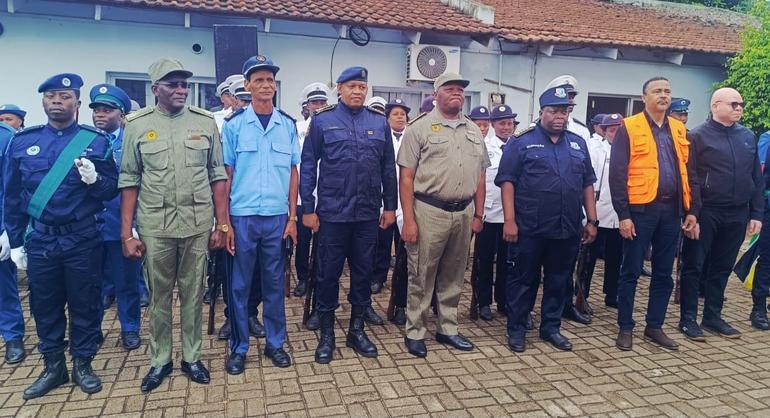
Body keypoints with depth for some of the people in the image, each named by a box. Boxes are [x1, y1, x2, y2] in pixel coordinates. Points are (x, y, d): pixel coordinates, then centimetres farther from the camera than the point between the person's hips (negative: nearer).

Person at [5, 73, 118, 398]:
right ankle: (53, 367, 28)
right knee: (44, 306, 11)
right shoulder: (22, 142, 5)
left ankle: (83, 365, 24)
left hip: (83, 241, -2)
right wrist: (15, 243, 7)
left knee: (84, 304, 7)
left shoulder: (97, 141, -1)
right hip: (40, 241, 2)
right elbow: (12, 197, 8)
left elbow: (112, 190, 1)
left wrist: (94, 180, -22)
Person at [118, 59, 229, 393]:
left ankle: (191, 357, 28)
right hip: (155, 227, 0)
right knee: (159, 296, 12)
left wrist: (222, 224, 1)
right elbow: (129, 182, 1)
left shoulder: (205, 122, 2)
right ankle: (159, 361, 29)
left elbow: (217, 176, 4)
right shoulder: (137, 125, 1)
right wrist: (126, 234, -2)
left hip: (198, 226, 0)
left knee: (193, 294, 11)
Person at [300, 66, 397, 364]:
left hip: (368, 214, 3)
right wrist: (308, 209, -5)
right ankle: (327, 334, 22)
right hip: (332, 213, -2)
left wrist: (390, 206, 7)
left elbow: (388, 168, 9)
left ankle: (357, 330, 27)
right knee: (328, 273, 7)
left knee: (363, 272, 11)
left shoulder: (380, 122, 6)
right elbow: (308, 166, -2)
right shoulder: (322, 120, -1)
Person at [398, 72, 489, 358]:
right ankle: (415, 332, 17)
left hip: (463, 213, 5)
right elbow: (406, 177, -7)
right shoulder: (420, 127, -3)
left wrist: (478, 215, 11)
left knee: (453, 277, 15)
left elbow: (480, 176, 17)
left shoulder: (474, 131, 14)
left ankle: (447, 329, 29)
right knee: (422, 276, 3)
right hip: (429, 212, -5)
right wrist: (408, 219, -13)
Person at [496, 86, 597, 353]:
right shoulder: (522, 142, -2)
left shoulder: (578, 144, 13)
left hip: (568, 229, 5)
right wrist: (510, 220, -14)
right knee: (523, 280, 5)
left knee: (560, 281, 13)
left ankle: (551, 327, 28)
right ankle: (516, 329, 18)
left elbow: (587, 184, 15)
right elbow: (507, 181, -7)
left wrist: (592, 221, 10)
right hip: (529, 228, -5)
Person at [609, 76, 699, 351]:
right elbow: (617, 174, -8)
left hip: (671, 210, 5)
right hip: (640, 209, -5)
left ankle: (654, 326, 25)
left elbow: (689, 173, 14)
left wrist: (692, 210, 7)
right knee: (631, 271, 4)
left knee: (664, 273, 12)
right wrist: (623, 214, -13)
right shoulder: (629, 128, -3)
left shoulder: (679, 130, 13)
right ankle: (625, 327, 15)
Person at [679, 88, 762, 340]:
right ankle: (688, 319, 11)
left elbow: (757, 178, 12)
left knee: (722, 268, 12)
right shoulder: (698, 136, -6)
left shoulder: (748, 137, 10)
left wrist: (756, 214, 7)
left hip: (737, 215, 5)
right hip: (705, 213, -5)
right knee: (694, 267, 2)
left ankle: (713, 317, 24)